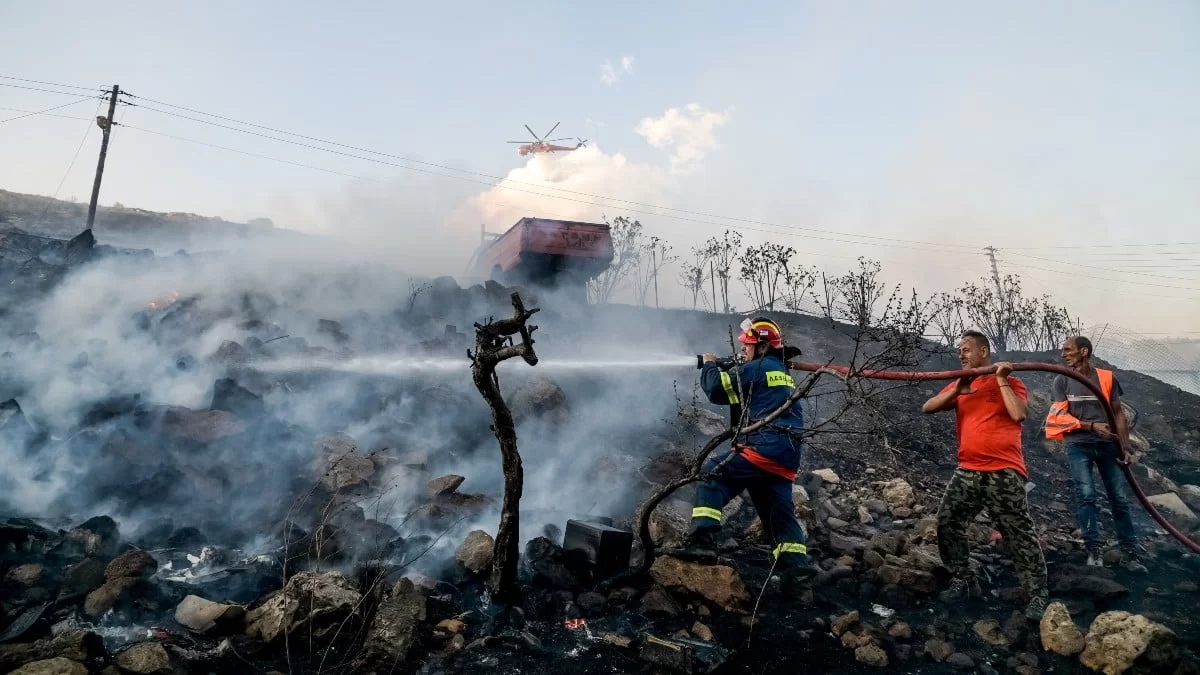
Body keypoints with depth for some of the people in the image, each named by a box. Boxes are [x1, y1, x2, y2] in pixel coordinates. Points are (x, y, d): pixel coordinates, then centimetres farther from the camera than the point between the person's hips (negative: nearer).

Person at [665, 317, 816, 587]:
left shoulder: (758, 368, -3)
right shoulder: (783, 373, 26)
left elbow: (717, 388, -4)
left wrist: (709, 366, 15)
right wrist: (726, 369, 21)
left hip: (764, 447, -9)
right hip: (787, 456, 9)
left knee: (712, 476, -9)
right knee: (779, 510, 15)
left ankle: (701, 542, -19)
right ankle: (795, 564, 9)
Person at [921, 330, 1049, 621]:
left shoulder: (1011, 383, 0)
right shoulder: (959, 386, 14)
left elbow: (1019, 414, -18)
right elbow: (927, 408, 4)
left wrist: (1001, 380, -13)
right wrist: (957, 389, -8)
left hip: (1003, 473, -5)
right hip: (967, 472, 6)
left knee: (1019, 534, -2)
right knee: (947, 524, 3)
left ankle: (1038, 597, 8)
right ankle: (964, 582, 16)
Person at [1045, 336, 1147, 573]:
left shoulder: (1106, 378, 4)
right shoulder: (1061, 381, 1)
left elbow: (1118, 413, 6)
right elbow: (1061, 416, -4)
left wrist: (1125, 445, 0)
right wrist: (1092, 425, -16)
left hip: (1107, 444, 2)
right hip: (1078, 445, -2)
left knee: (1120, 497, 4)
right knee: (1086, 495, -6)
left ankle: (1129, 553, 11)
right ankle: (1094, 550, -1)